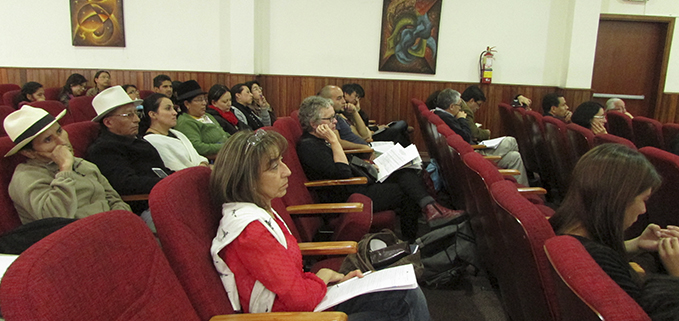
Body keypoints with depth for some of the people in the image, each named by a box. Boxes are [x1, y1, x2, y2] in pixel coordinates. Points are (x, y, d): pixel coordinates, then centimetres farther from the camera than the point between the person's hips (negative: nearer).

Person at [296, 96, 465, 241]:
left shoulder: (318, 140, 12)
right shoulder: (307, 146, -19)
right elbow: (342, 174, -25)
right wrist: (334, 141, -23)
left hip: (357, 183, 10)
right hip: (345, 198, -10)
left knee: (404, 171, -5)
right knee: (406, 191, -6)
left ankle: (429, 207, -16)